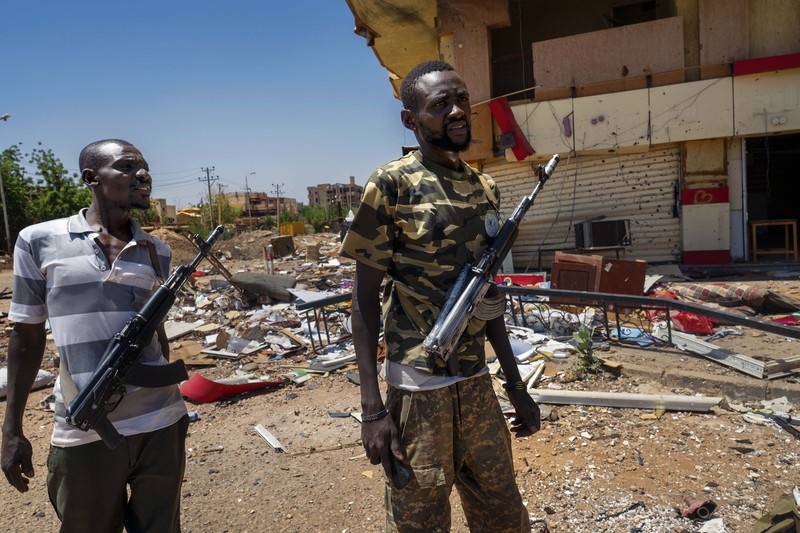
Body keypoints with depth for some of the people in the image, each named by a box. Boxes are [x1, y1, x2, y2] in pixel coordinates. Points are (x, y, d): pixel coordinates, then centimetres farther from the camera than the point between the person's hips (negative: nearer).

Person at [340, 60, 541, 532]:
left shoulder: (485, 188, 7)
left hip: (478, 383, 6)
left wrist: (516, 384, 13)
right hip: (418, 390, -5)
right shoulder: (391, 186, -11)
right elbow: (366, 298, -9)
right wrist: (373, 408, -14)